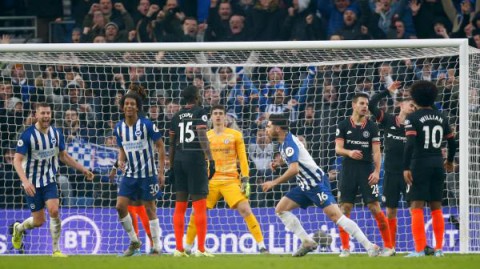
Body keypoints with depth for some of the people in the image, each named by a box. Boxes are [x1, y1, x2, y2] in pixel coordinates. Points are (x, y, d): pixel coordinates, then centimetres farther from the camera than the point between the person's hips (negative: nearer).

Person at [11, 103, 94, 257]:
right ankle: (19, 228, 35)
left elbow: (63, 156, 15)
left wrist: (83, 169, 11)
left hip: (49, 181, 3)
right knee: (39, 221, 1)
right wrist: (25, 181, -32)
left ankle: (56, 250, -6)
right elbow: (17, 160, -19)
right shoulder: (27, 135, -16)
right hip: (32, 183, -3)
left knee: (54, 211, -18)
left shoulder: (56, 134, 0)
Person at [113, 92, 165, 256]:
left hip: (148, 174, -5)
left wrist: (161, 172, -11)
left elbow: (160, 146, -7)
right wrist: (121, 161, -7)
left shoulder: (146, 125, -12)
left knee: (149, 209, 0)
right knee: (120, 206, -5)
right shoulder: (119, 128, 3)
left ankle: (157, 248, 8)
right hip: (130, 174, 5)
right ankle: (134, 241, 13)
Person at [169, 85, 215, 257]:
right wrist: (210, 160, -17)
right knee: (200, 206, -4)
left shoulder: (176, 116, 13)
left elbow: (172, 144, 14)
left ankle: (179, 249, 7)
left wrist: (172, 167, 19)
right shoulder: (199, 113, -3)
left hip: (179, 159, 5)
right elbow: (202, 138, -14)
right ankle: (201, 249, -9)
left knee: (180, 206, 8)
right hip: (195, 158, -5)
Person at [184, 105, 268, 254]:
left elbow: (242, 159, 2)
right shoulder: (205, 136, 9)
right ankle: (187, 246, 12)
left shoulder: (235, 135, 2)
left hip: (231, 180, -3)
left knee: (245, 210, -14)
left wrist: (245, 179, -6)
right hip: (211, 180, 3)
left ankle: (261, 246, -10)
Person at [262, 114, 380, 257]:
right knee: (280, 209, 5)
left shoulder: (289, 143, -18)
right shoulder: (284, 142, 11)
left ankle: (370, 246, -20)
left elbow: (294, 169, -30)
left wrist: (274, 182, -23)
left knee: (335, 215, -19)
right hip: (305, 186, 10)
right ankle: (307, 242, 5)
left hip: (317, 183, -10)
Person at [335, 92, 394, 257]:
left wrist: (377, 171, -11)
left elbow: (376, 152, 2)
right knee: (345, 208, -2)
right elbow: (338, 148, -2)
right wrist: (349, 152, -23)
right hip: (348, 169, 1)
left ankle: (388, 246, 1)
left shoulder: (372, 127, 5)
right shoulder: (343, 125, 5)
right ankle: (345, 248, 6)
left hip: (366, 170, -1)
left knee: (375, 207, -6)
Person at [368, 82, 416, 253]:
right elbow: (371, 105, -2)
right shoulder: (388, 120, 3)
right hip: (391, 173, 2)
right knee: (390, 211, 8)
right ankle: (391, 247, 15)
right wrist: (388, 91, -2)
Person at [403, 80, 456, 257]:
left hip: (420, 163, -6)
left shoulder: (413, 118, -7)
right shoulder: (441, 118, 10)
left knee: (416, 207, -4)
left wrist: (406, 168, -18)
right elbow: (452, 141, 16)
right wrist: (450, 161, 32)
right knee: (436, 207, 12)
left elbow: (410, 143, -18)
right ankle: (439, 248, 13)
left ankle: (419, 249, -10)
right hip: (437, 164, 6)